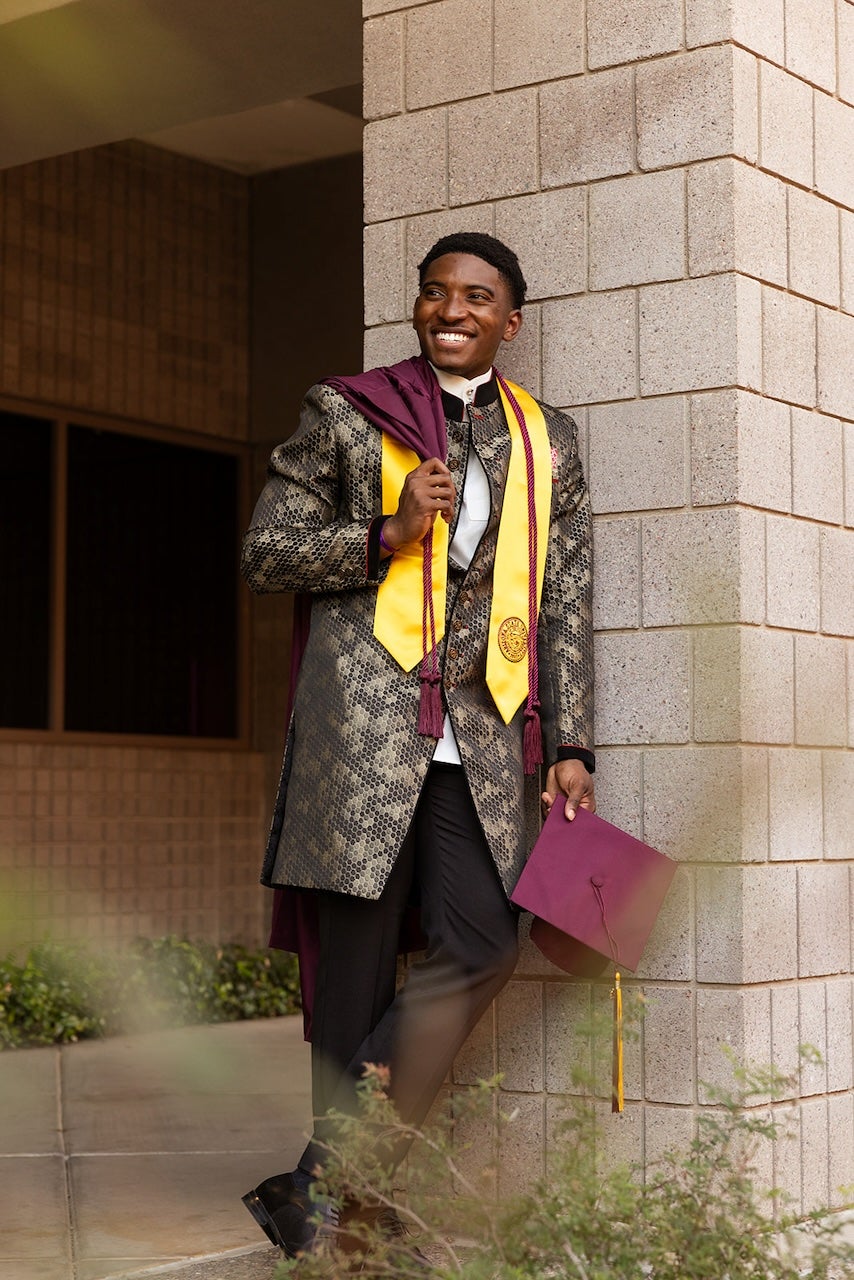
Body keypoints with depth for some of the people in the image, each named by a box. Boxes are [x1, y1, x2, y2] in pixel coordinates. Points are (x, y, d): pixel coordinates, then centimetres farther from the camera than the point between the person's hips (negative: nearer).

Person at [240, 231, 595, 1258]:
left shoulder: (547, 441, 18)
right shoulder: (344, 413, 10)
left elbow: (565, 604, 15)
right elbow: (264, 552, 7)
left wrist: (569, 745, 7)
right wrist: (384, 536, -8)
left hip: (481, 733, 3)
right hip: (364, 715, -3)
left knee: (482, 946, -11)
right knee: (356, 963, -3)